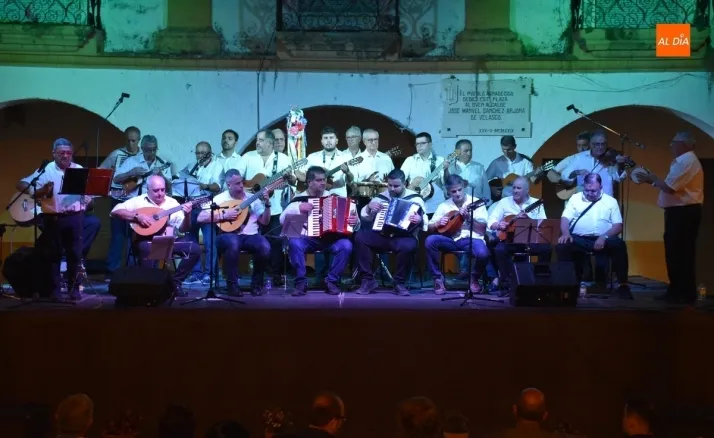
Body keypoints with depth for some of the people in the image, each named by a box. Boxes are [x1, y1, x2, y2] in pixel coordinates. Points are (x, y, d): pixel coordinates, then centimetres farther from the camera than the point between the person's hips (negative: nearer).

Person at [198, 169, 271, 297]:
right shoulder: (219, 199, 3)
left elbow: (264, 222, 12)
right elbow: (200, 218, -6)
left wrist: (267, 204, -4)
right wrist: (223, 215, -13)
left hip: (250, 235, 3)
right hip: (228, 235, -3)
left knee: (265, 247, -29)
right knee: (233, 243, -39)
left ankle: (256, 283, -7)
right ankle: (232, 285, -22)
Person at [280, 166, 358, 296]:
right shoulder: (300, 199, 5)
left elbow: (344, 214, 12)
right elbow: (282, 219, -1)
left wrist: (355, 221, -11)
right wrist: (298, 208, -13)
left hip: (330, 238, 1)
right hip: (307, 238, -1)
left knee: (346, 245, -29)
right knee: (294, 243, -34)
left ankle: (332, 281, -13)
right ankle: (301, 282, -21)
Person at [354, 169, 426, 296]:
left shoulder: (415, 199, 2)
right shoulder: (381, 197, 12)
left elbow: (425, 222, -6)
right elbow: (365, 217, 15)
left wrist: (419, 220, -30)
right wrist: (369, 206, -6)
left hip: (403, 237, -3)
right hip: (382, 235, 4)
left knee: (408, 246, -39)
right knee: (360, 237, -23)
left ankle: (399, 283, -16)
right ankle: (368, 280, -17)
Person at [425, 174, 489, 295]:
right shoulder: (444, 206, 11)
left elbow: (482, 229, -3)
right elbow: (430, 228, 14)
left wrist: (469, 217, -17)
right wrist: (438, 223, -7)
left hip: (471, 239, -2)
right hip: (451, 240, 2)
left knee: (483, 254, -35)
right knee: (430, 240, -27)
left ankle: (474, 279, 2)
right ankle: (438, 279, -13)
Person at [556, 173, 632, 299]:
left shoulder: (610, 201, 12)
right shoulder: (575, 198, 14)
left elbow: (618, 225, 3)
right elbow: (565, 218, 3)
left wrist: (604, 237, -16)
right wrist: (565, 233, -20)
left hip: (602, 240, 0)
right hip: (578, 239, 0)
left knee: (619, 245, -30)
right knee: (562, 246, -30)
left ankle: (623, 285, -17)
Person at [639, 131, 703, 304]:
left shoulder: (686, 161, -17)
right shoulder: (684, 160, 19)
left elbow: (669, 188, -22)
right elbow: (672, 187, 17)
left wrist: (654, 179, -6)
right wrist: (654, 181, 9)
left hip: (684, 213, -11)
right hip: (680, 211, 11)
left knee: (681, 253, -6)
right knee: (675, 252, 14)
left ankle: (685, 293, 0)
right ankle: (677, 291, 21)